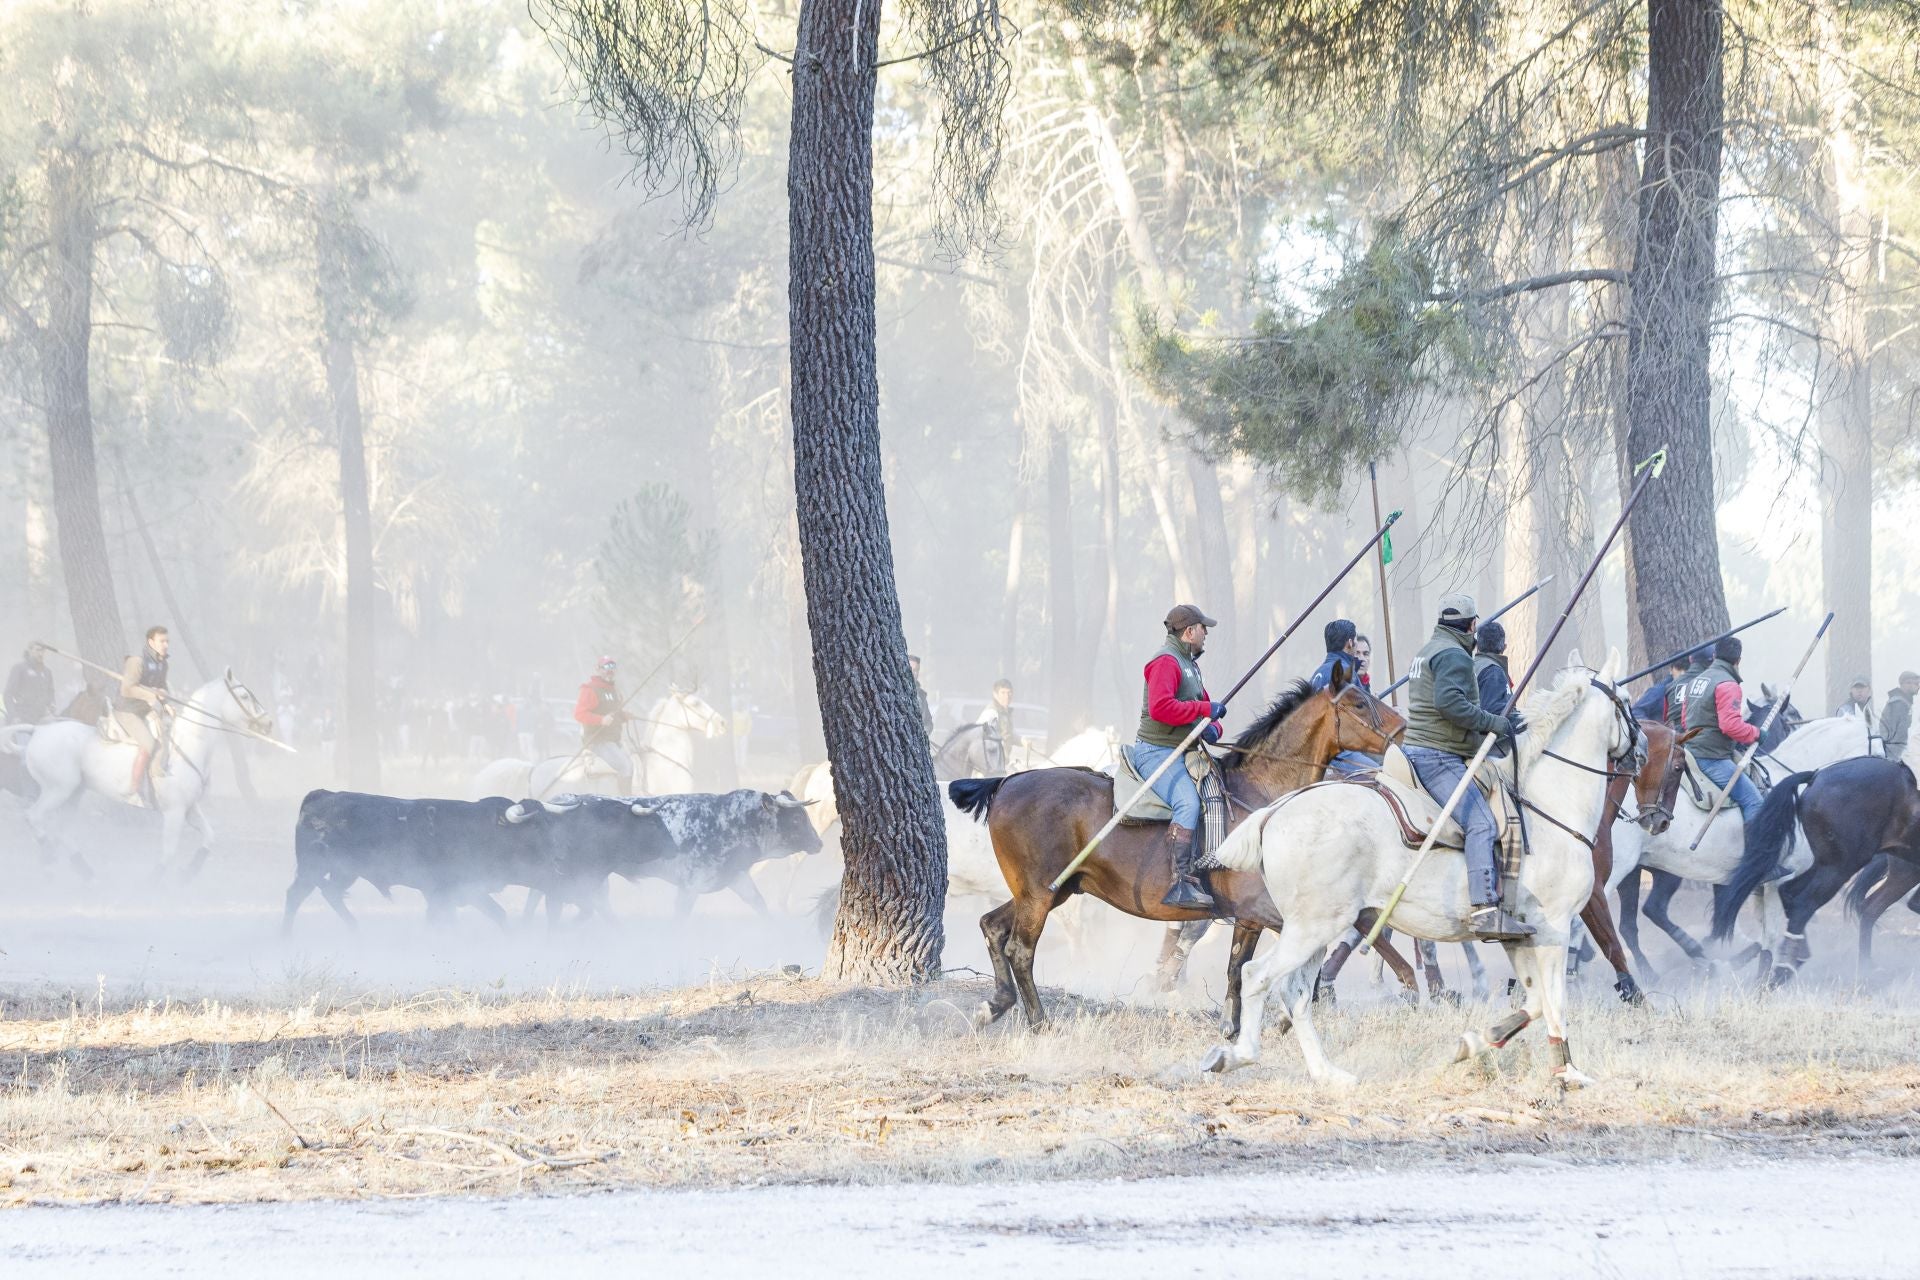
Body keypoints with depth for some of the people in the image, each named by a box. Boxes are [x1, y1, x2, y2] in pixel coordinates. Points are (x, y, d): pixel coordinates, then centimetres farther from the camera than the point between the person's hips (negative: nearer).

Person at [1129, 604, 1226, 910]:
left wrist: (1213, 727, 0)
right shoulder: (1166, 661, -12)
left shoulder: (1189, 664, 22)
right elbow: (1160, 707, -26)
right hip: (1156, 751, -11)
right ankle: (1181, 884, -38)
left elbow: (1205, 707, 24)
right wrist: (1205, 709, -20)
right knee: (1188, 803, -29)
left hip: (1181, 754, 11)